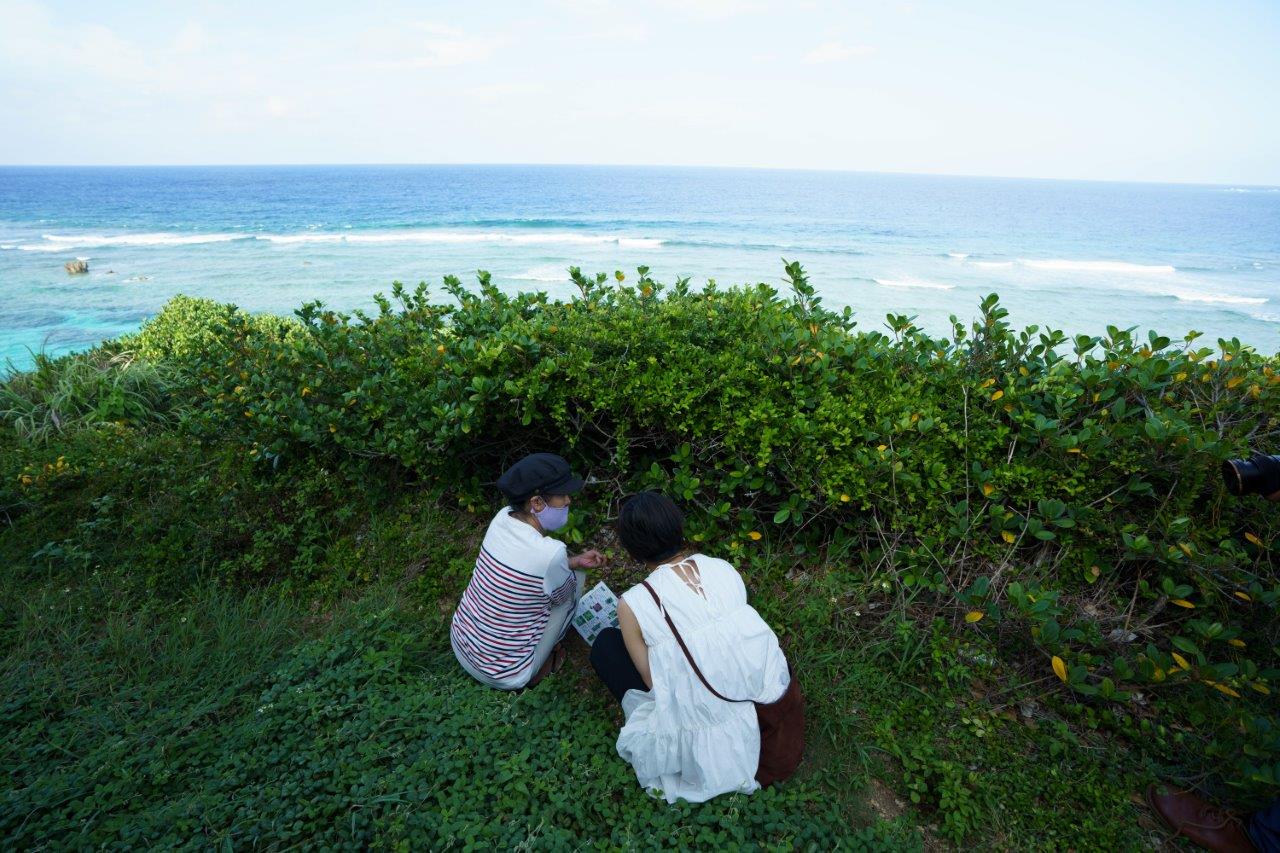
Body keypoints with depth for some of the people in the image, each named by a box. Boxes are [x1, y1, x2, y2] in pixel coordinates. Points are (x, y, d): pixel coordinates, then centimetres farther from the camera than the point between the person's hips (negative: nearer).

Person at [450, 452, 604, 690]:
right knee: (574, 577, 3)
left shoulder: (503, 517, -10)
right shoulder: (550, 554, -29)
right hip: (501, 675, -6)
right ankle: (541, 666, 13)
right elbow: (563, 596, -6)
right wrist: (576, 565, 12)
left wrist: (575, 561, 0)